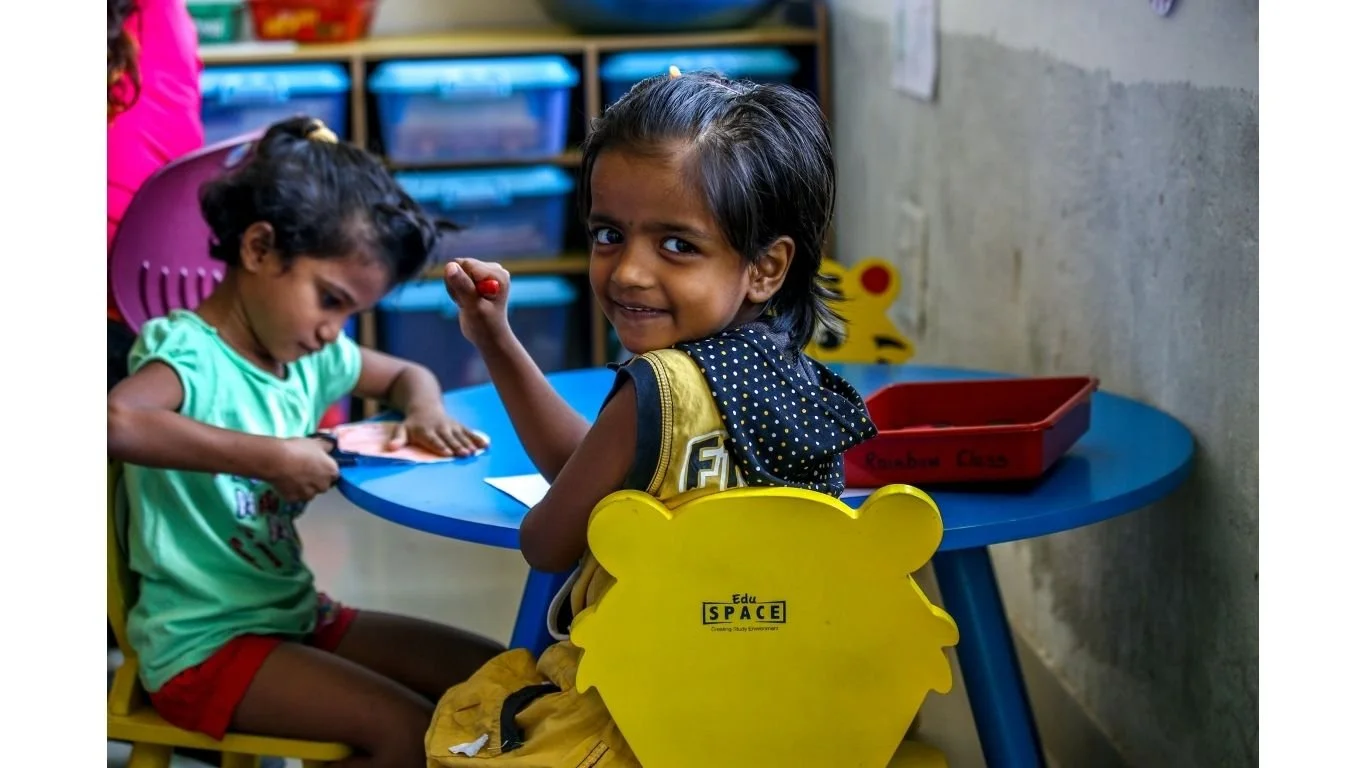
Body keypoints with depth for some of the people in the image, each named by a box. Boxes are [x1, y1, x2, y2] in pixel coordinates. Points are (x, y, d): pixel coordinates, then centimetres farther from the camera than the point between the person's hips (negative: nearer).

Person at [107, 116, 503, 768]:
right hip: (204, 642, -8)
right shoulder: (188, 352, -19)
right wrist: (271, 457, -34)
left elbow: (408, 374, 25)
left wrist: (424, 412, 1)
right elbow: (116, 421, -42)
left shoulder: (314, 356, 5)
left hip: (296, 614, 8)